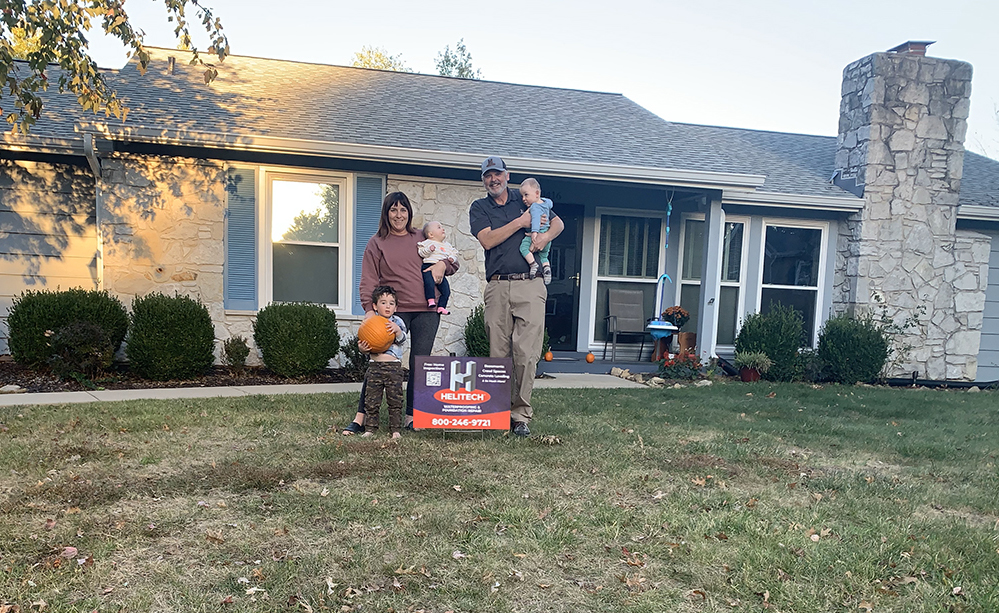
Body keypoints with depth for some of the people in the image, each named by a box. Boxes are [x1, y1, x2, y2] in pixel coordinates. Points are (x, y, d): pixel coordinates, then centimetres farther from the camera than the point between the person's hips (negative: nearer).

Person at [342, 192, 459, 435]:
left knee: (419, 364, 3)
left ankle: (411, 417, 12)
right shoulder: (376, 243, 9)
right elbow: (369, 281, 2)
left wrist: (442, 265, -1)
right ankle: (360, 418, -2)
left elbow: (453, 262, 22)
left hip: (426, 310, 3)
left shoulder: (422, 238, 15)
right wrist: (369, 309, -12)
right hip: (393, 311, -2)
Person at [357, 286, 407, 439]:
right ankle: (370, 428, 16)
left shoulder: (397, 322, 3)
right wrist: (362, 348, -10)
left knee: (395, 400, 2)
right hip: (374, 365, 2)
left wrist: (397, 330, -28)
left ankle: (396, 429, 11)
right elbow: (364, 343, 12)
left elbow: (402, 339, -9)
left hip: (393, 365, -2)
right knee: (371, 400, 5)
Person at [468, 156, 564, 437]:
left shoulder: (526, 200, 17)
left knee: (526, 353, -8)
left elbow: (558, 222, 21)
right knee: (499, 355, 2)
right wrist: (521, 222, -3)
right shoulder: (479, 208, 14)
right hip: (497, 287, 1)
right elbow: (487, 240, -2)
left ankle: (520, 414, 0)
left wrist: (546, 235, 0)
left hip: (530, 285, 0)